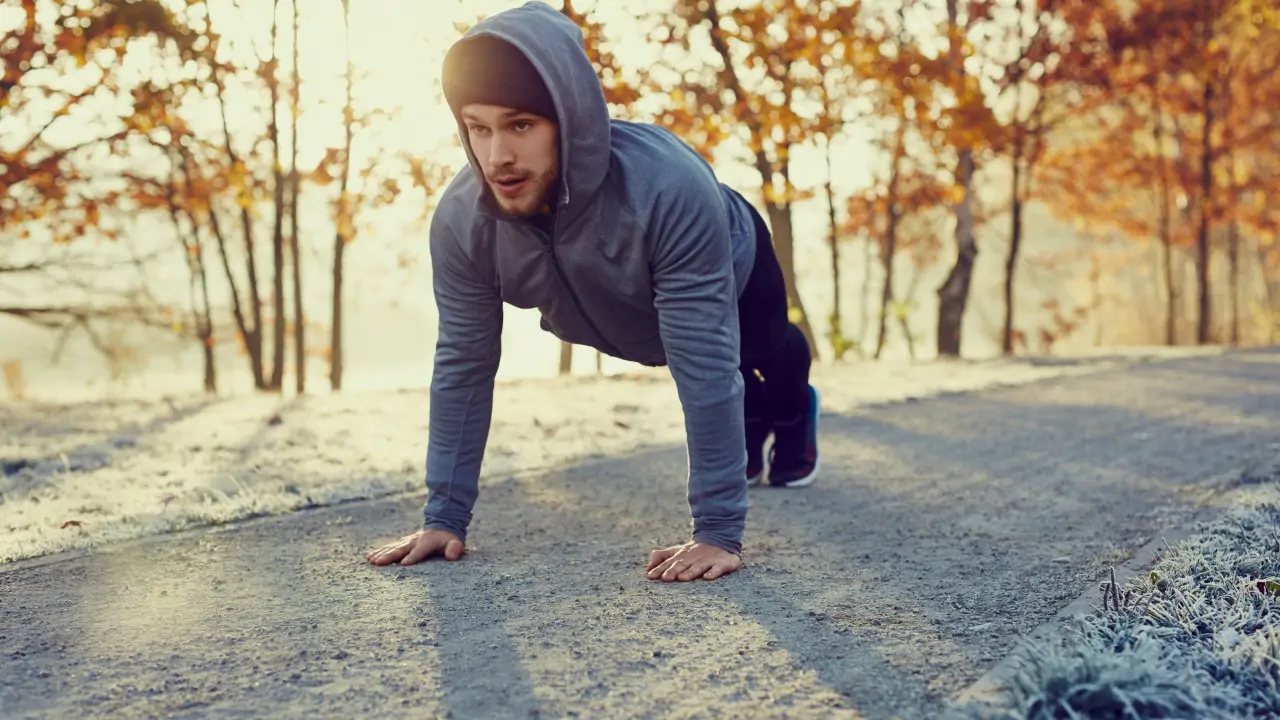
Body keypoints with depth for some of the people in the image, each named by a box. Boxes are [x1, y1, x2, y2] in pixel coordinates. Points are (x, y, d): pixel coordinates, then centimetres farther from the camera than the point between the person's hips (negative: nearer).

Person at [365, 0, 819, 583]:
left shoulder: (670, 189, -50)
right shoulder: (459, 220, -37)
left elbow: (705, 366, -47)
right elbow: (463, 364, -26)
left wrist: (719, 530, -45)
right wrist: (444, 516, -25)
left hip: (733, 273, -3)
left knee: (773, 356, 30)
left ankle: (795, 415, 62)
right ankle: (750, 422, 62)